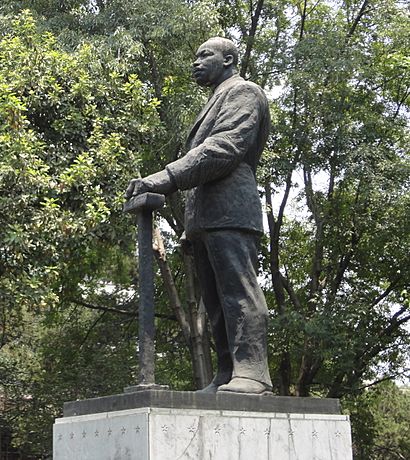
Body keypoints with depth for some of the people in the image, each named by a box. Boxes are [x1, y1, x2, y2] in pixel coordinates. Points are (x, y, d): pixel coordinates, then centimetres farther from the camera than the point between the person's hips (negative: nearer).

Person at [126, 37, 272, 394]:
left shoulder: (242, 91, 4)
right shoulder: (216, 102, 34)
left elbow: (224, 147, -12)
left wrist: (167, 178, -20)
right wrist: (165, 183, 11)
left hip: (229, 209, -9)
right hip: (205, 215, 9)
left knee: (238, 291, -15)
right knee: (216, 300, 3)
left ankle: (251, 374, -20)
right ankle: (227, 375, 2)